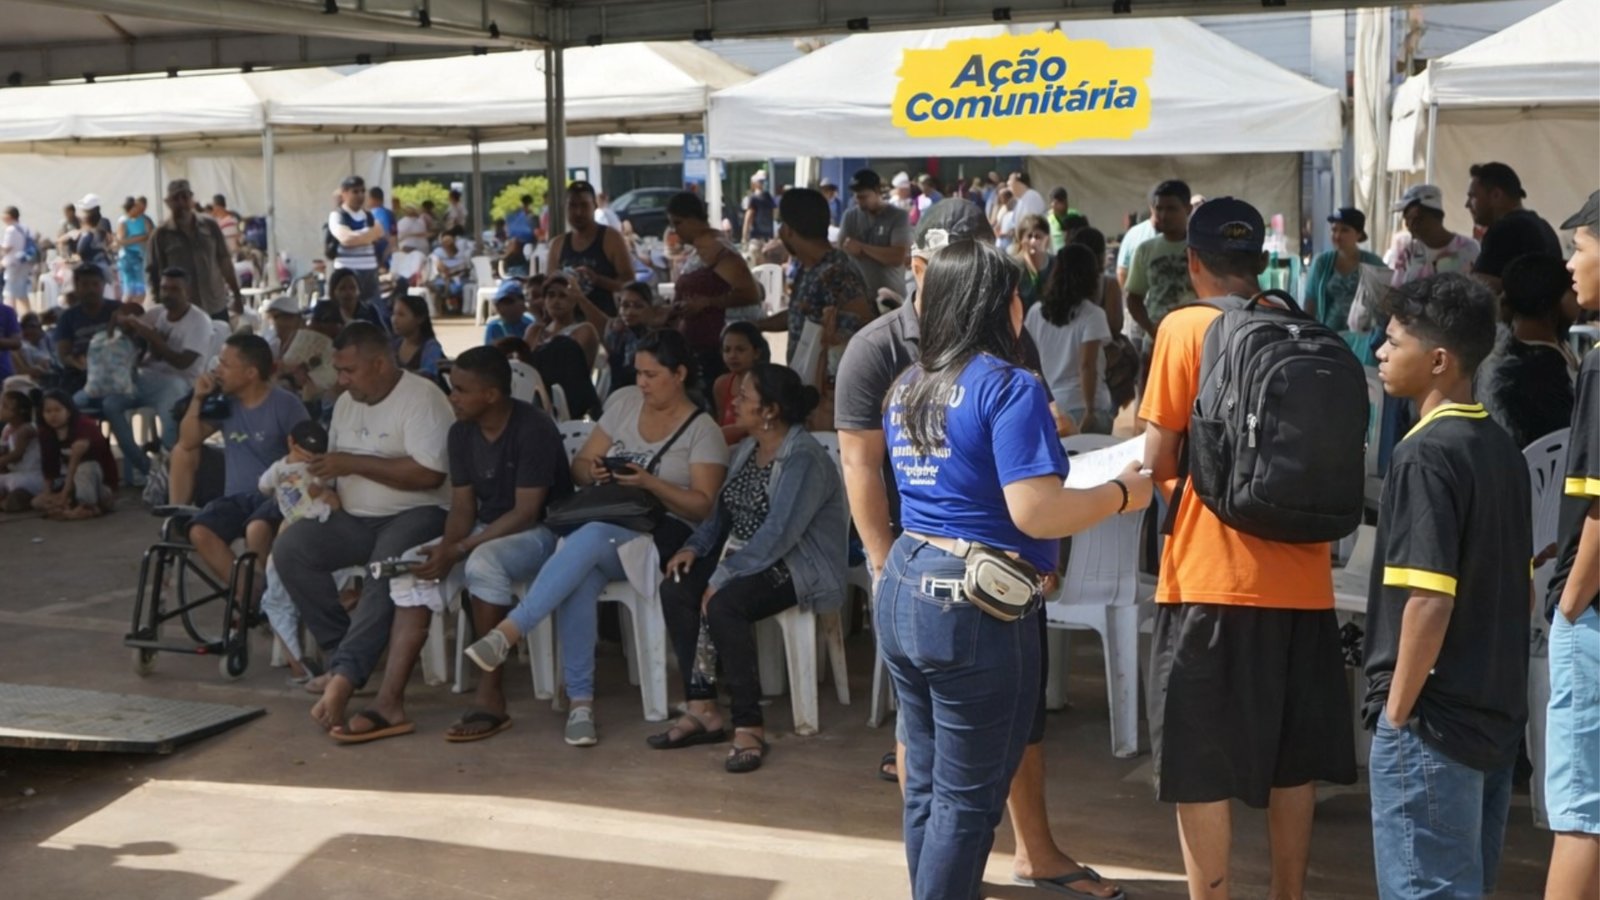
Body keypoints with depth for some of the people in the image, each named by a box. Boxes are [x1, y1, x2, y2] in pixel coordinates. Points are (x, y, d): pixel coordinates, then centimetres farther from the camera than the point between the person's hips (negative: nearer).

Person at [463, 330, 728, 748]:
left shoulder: (703, 431, 1)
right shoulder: (624, 402, 15)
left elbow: (703, 507, -7)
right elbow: (579, 466, 16)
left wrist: (650, 483, -19)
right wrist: (593, 471, -8)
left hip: (663, 536, -4)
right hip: (604, 527, 4)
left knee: (589, 538, -37)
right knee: (579, 578, -33)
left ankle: (508, 632, -41)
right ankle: (580, 701, -30)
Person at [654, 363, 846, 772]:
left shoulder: (804, 459, -19)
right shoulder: (747, 449, 10)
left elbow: (778, 534, -26)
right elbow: (722, 510, 17)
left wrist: (724, 577, -28)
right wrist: (695, 547, -1)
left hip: (797, 567, -9)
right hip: (745, 557, 9)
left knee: (724, 604, -33)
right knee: (675, 589, -13)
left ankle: (749, 727, -24)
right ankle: (703, 710, -10)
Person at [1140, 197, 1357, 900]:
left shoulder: (1187, 328, -6)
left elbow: (1158, 460, -8)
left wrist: (1163, 456, 13)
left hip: (1213, 577, -5)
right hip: (1300, 578, 5)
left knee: (1201, 764, 3)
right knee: (1290, 758, 16)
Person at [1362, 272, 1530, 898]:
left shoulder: (1426, 453, -17)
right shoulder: (1503, 450, 10)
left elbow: (1429, 601, -23)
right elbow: (1519, 587, 15)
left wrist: (1397, 711, -15)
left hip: (1434, 722, -9)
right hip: (1497, 714, 9)